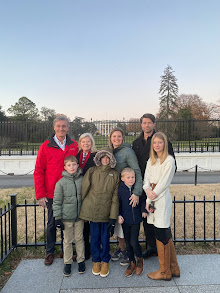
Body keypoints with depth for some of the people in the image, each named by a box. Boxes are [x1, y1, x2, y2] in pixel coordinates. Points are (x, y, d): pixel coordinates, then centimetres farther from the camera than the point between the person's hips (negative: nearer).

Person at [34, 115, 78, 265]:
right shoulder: (46, 146, -5)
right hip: (51, 193, -1)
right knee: (52, 223, 13)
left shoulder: (74, 146, 1)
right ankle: (50, 252, 33)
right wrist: (40, 194, -7)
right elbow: (38, 171, -3)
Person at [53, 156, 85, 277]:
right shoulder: (61, 182, -8)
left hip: (80, 216, 2)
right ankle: (67, 262, 27)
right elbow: (57, 201, -4)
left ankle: (81, 261, 29)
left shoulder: (82, 179, -2)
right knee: (67, 240, 10)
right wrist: (57, 217, -7)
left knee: (79, 238, 13)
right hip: (66, 217, -1)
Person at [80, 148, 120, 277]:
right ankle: (96, 261, 33)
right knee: (94, 237, 12)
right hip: (92, 210, 0)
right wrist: (83, 208, 3)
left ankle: (105, 262, 32)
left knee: (105, 238, 9)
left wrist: (113, 217, -5)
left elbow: (115, 196, -1)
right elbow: (84, 189, 4)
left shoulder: (115, 175, 2)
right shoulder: (92, 171, 2)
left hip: (107, 211, 0)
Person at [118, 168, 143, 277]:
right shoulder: (120, 189, -7)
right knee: (127, 242, 12)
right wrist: (119, 215, -8)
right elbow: (117, 204, 0)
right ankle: (132, 263, 33)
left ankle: (139, 259, 25)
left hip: (136, 219, -1)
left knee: (134, 241, -5)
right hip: (125, 220, 1)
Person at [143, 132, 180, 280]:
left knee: (161, 234, 0)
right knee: (166, 234, 15)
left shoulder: (169, 160, -8)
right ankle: (173, 268, 29)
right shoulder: (151, 160, 14)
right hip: (152, 199, 7)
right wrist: (148, 190, -13)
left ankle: (164, 271, 17)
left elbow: (163, 182, -13)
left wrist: (150, 200, -12)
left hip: (162, 199, -7)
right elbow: (146, 178, 9)